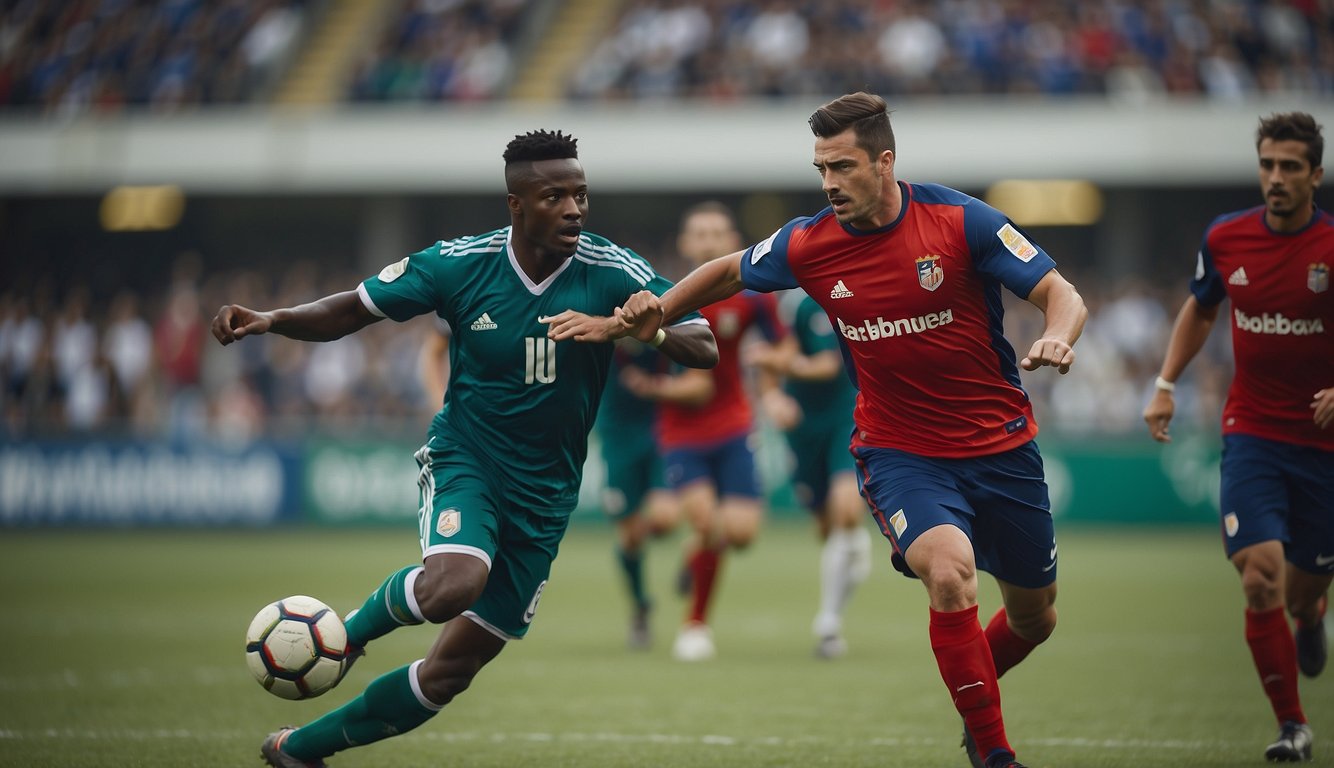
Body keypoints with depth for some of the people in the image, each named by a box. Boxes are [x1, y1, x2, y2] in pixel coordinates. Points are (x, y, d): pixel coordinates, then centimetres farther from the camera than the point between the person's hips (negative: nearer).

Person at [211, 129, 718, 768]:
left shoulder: (612, 273, -11)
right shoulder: (460, 264, -10)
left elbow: (704, 348, -15)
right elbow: (352, 311, 1)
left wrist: (619, 326, -32)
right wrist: (270, 321, -16)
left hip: (544, 494, 2)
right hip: (465, 458, -2)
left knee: (450, 671, 5)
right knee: (452, 585, -36)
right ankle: (352, 629, -1)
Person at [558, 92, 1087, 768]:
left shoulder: (960, 220, -14)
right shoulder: (807, 244, -7)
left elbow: (1062, 295, -12)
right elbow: (732, 271, 14)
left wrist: (1056, 339, -34)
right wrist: (660, 309, -1)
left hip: (1002, 447, 1)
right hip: (900, 452, -1)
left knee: (1034, 617, 14)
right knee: (949, 569, -30)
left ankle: (971, 694, 48)